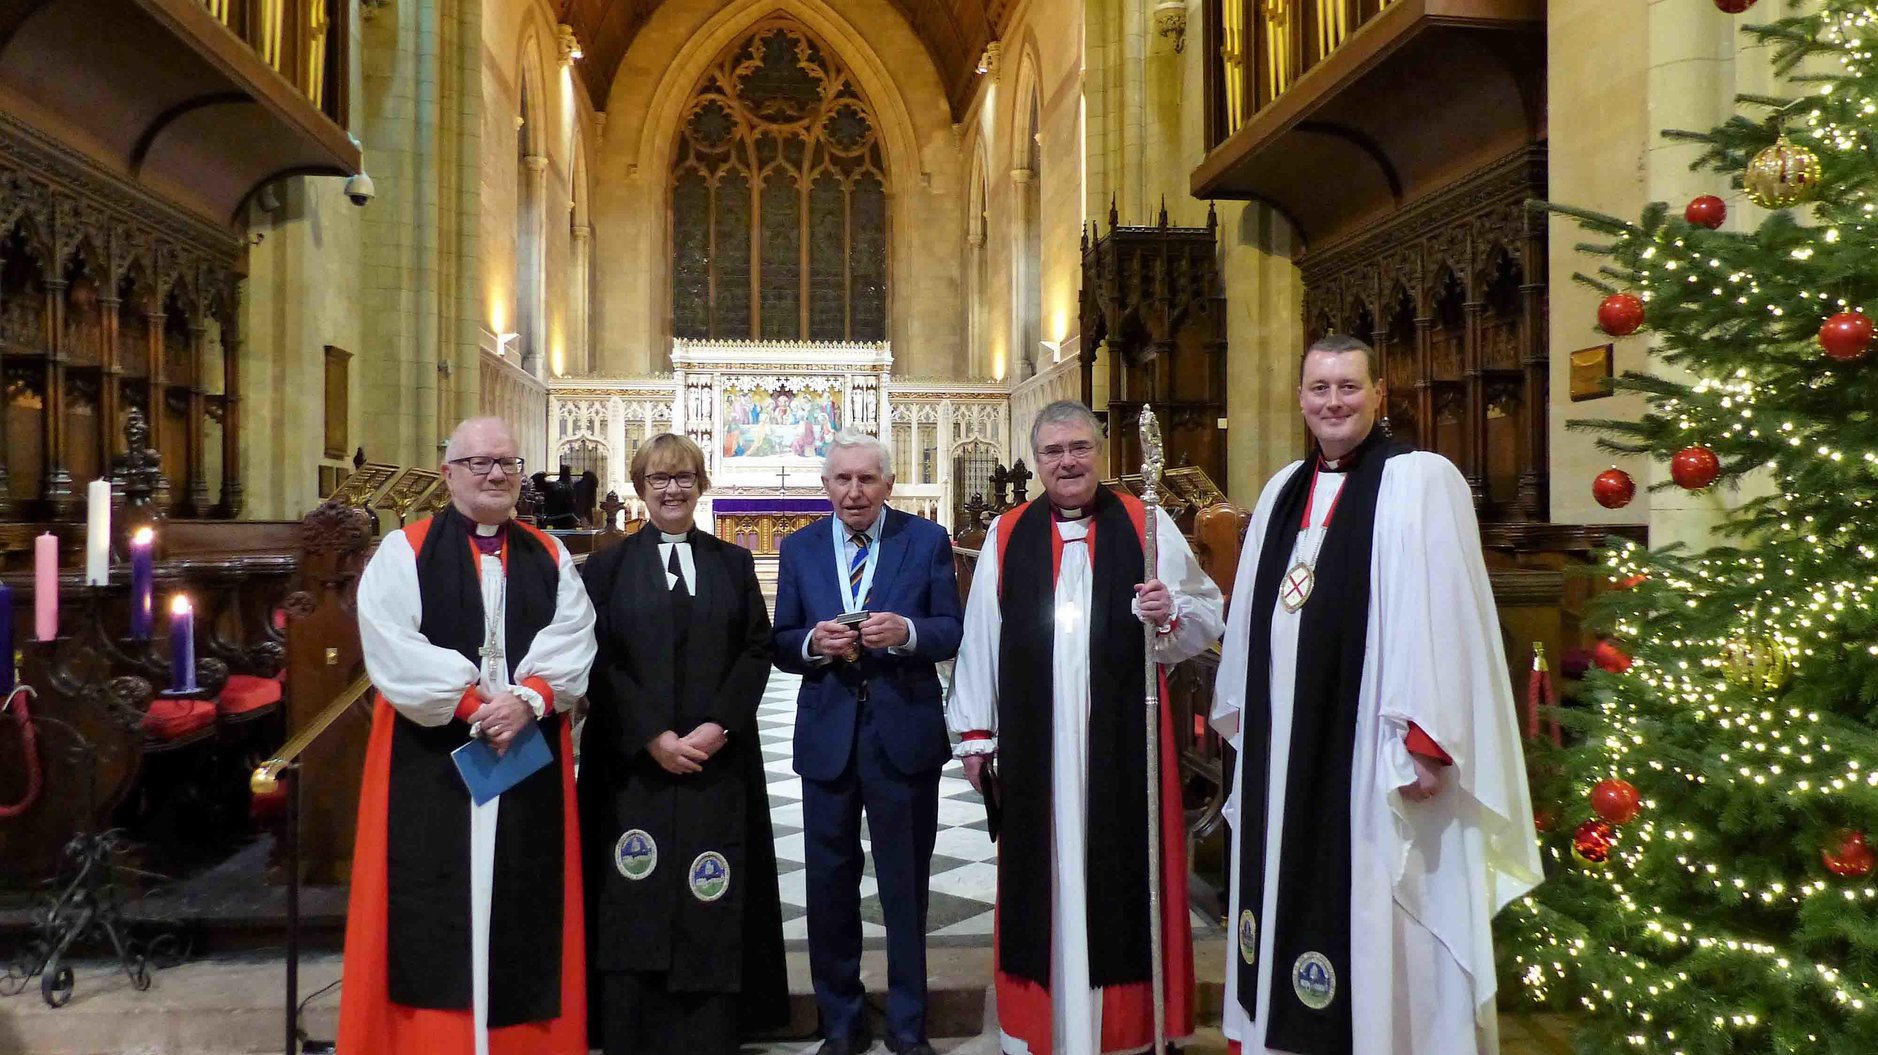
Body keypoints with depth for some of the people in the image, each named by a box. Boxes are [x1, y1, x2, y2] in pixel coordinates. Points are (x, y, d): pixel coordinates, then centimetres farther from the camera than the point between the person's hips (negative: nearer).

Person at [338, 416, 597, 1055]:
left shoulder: (550, 558, 11)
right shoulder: (404, 552, 2)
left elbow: (574, 642, -1)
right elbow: (392, 649, -11)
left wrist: (528, 699, -19)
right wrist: (474, 705, -16)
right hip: (431, 763, -2)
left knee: (523, 909, 8)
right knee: (432, 909, 1)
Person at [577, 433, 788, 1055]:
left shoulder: (733, 563, 11)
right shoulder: (608, 566, 6)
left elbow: (756, 651, 3)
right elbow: (598, 661, -2)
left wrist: (715, 728, -11)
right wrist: (653, 736, -13)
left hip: (718, 761, 1)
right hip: (634, 763, -1)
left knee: (711, 907, 2)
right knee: (636, 907, 0)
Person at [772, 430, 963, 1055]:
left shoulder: (928, 540, 0)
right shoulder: (799, 548, 6)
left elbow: (952, 631, -3)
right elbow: (781, 646, 5)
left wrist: (905, 631, -22)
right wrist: (813, 643, -16)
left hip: (905, 733, -2)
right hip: (827, 736, 2)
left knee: (906, 886, 9)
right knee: (830, 886, 11)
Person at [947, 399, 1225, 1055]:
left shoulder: (1147, 526, 4)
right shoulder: (1007, 536, 8)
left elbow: (1206, 617, 4)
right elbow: (980, 639, 6)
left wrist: (1170, 614, -18)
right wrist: (975, 733, 4)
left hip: (1124, 739, -1)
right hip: (1034, 744, 1)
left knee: (1123, 872, 6)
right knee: (1042, 878, 8)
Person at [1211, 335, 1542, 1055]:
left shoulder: (1420, 480, -8)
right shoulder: (1284, 490, 13)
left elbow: (1442, 617, -15)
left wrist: (1426, 740, -19)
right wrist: (1244, 714, 16)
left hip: (1367, 748, -6)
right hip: (1284, 749, 7)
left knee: (1365, 913, 2)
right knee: (1292, 902, 15)